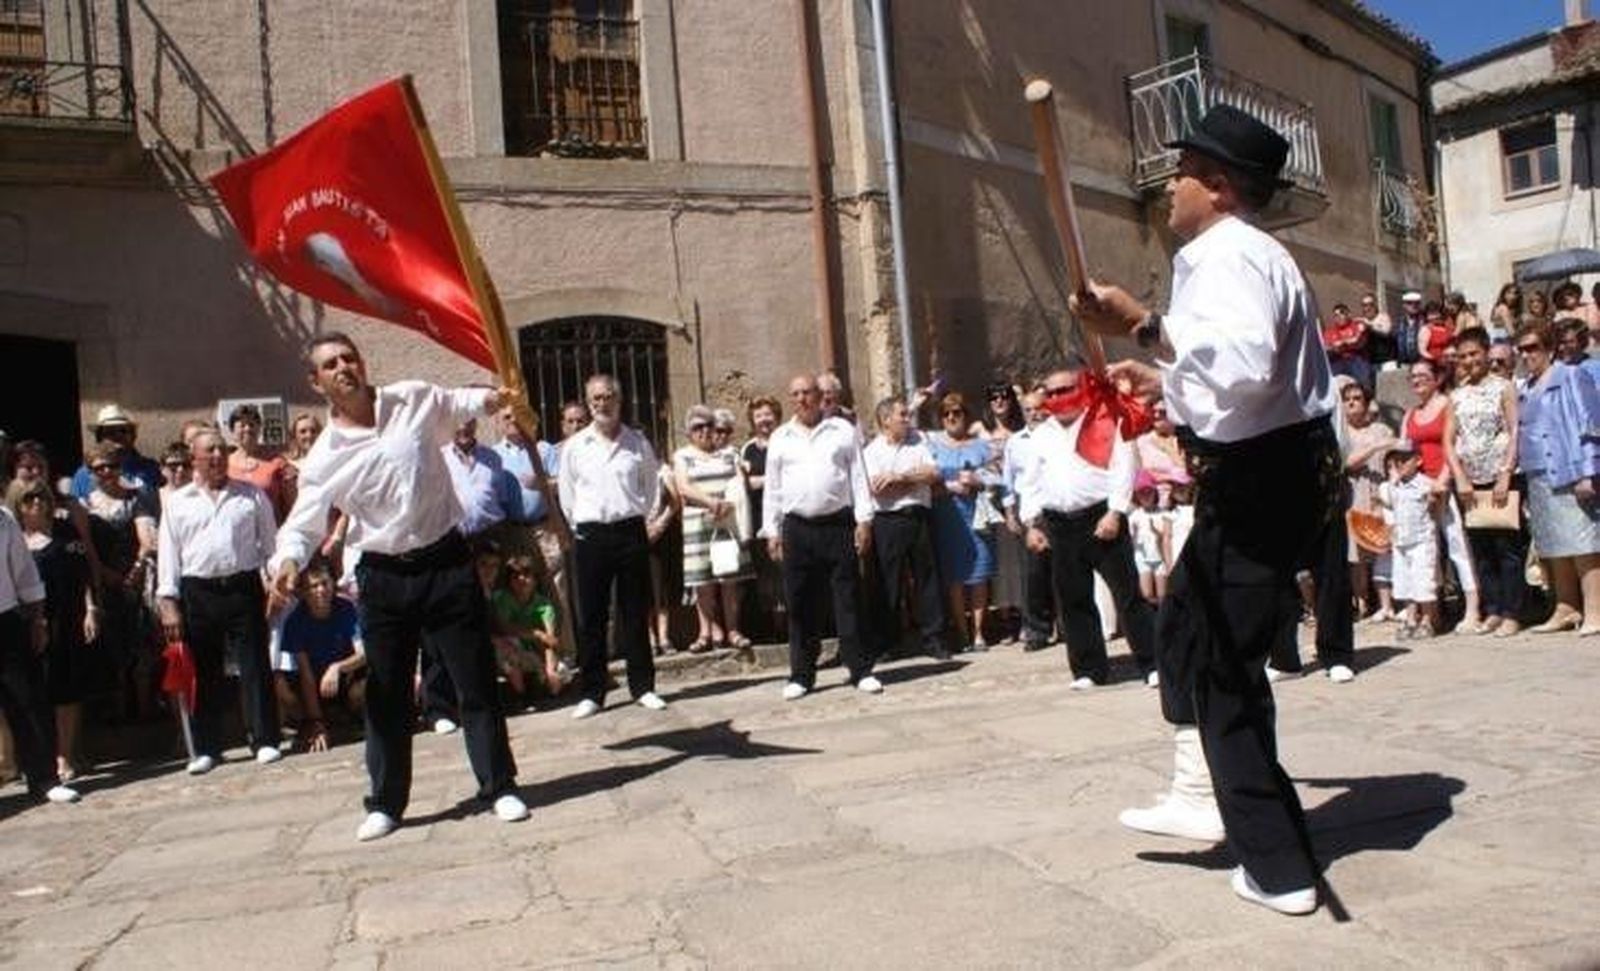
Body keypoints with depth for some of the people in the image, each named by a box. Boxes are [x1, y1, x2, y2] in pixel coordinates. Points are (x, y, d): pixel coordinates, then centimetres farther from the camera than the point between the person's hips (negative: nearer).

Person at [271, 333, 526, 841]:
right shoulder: (324, 457, -4)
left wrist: (495, 398, -5)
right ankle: (385, 803, 24)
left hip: (447, 563, 0)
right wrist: (288, 560, -25)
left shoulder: (416, 400, -2)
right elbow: (303, 524, -5)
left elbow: (467, 402, 16)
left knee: (476, 682, 5)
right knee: (386, 696, 10)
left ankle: (500, 786, 18)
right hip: (383, 576, 1)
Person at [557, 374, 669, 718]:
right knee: (591, 618, 3)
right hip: (590, 537, 0)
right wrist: (580, 528, 7)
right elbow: (567, 496, 10)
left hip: (631, 532, 0)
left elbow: (651, 484, 14)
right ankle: (592, 692, 11)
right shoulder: (574, 446, 5)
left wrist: (638, 514, 7)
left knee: (635, 613, 6)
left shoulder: (638, 443, 5)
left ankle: (643, 687, 15)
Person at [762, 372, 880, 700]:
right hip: (797, 529, 1)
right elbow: (772, 488, 12)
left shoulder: (843, 430, 7)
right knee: (800, 605, 4)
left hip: (838, 525, -1)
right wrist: (772, 531, 6)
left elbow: (858, 477, 5)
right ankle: (801, 675, 12)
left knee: (848, 599, 1)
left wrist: (864, 520, -3)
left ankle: (860, 670, 8)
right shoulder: (780, 438, 11)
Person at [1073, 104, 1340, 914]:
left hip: (1260, 483, -11)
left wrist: (1142, 326, -33)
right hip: (1261, 475, 11)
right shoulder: (1240, 255, 18)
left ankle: (1278, 867, 9)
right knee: (1188, 623, 21)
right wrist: (1158, 379, 35)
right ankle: (1200, 793, 32)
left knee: (1227, 665, -2)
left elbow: (1243, 369, -35)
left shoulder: (1228, 258, -16)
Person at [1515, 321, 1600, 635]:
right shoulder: (1524, 390, 18)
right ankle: (1567, 609, 16)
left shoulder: (1571, 377, -1)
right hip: (1538, 477, 7)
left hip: (1569, 474, -7)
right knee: (1553, 549, 9)